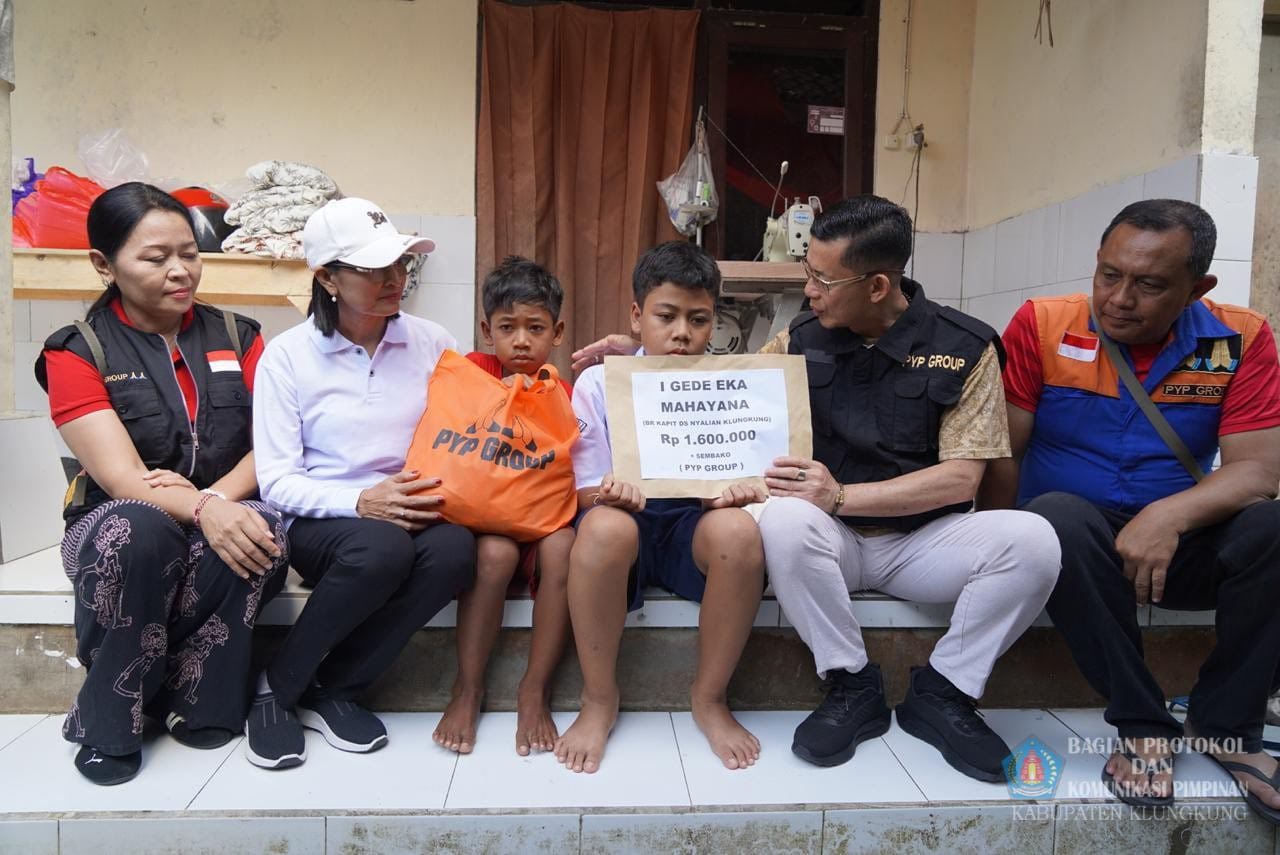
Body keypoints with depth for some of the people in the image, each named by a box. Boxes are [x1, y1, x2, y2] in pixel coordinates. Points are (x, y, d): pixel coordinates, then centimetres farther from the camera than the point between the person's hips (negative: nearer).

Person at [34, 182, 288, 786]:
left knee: (264, 529, -34)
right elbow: (121, 476, -15)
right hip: (121, 531, -1)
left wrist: (217, 497, -23)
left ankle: (197, 705, -14)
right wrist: (203, 511, -36)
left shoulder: (236, 335, 7)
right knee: (137, 527, -37)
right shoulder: (76, 351, -1)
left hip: (227, 518, 2)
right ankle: (107, 723, -15)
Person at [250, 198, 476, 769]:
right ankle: (277, 688, -9)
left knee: (454, 549, -32)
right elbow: (276, 482, -6)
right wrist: (361, 502, -21)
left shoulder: (431, 341, 4)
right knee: (383, 548, -36)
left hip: (414, 512, 3)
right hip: (323, 523, -2)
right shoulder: (287, 355, -2)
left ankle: (333, 690, -10)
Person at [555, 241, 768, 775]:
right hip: (625, 519, -1)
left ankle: (709, 698, -9)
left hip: (698, 521, 2)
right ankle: (599, 700, -13)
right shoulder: (599, 383, -1)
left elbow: (744, 481, 4)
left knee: (739, 528, -33)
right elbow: (586, 494, -2)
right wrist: (606, 494, -26)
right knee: (604, 527, -37)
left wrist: (744, 492, -21)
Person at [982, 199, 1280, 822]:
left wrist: (1171, 516, -29)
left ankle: (1228, 725, -5)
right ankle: (1141, 724, -18)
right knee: (1056, 516, -35)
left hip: (1179, 541, 2)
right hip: (1074, 538, -1)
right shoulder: (1041, 326, -7)